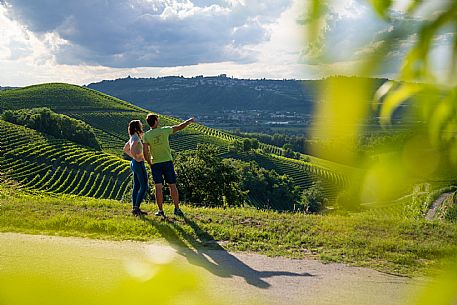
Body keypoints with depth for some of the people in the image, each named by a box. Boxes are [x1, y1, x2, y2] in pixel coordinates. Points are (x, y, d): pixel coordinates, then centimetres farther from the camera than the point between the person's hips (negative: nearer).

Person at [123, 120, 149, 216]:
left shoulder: (133, 137, 12)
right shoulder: (136, 138, -16)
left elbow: (125, 149, 23)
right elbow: (132, 149, -32)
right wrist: (136, 158, -18)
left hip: (134, 164, 9)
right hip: (139, 164, -9)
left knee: (136, 186, 11)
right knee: (144, 187, -6)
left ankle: (134, 208, 14)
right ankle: (136, 208, -7)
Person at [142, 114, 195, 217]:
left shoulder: (146, 135, -5)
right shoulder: (165, 130, -6)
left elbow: (146, 153, -8)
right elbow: (180, 127, 5)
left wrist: (150, 164, 7)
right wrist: (189, 121, 22)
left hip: (155, 164, 0)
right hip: (167, 162, 0)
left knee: (158, 187, 1)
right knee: (172, 186, 7)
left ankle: (160, 210, 1)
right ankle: (176, 209, 12)